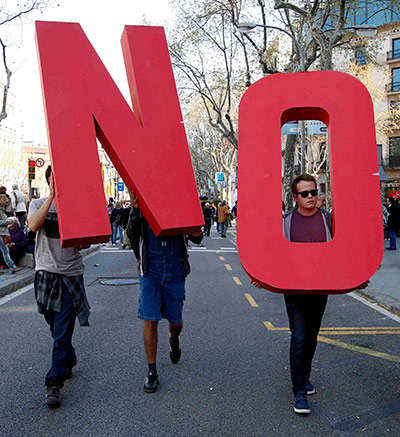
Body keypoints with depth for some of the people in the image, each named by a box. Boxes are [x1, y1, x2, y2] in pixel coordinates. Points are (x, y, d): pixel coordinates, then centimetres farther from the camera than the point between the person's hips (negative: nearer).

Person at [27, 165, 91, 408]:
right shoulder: (38, 204, 3)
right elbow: (34, 225, -19)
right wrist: (52, 196, -22)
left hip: (71, 274, -2)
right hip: (46, 273, 2)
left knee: (62, 331, -6)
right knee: (56, 328, 16)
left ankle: (55, 383, 2)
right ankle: (69, 360, 40)